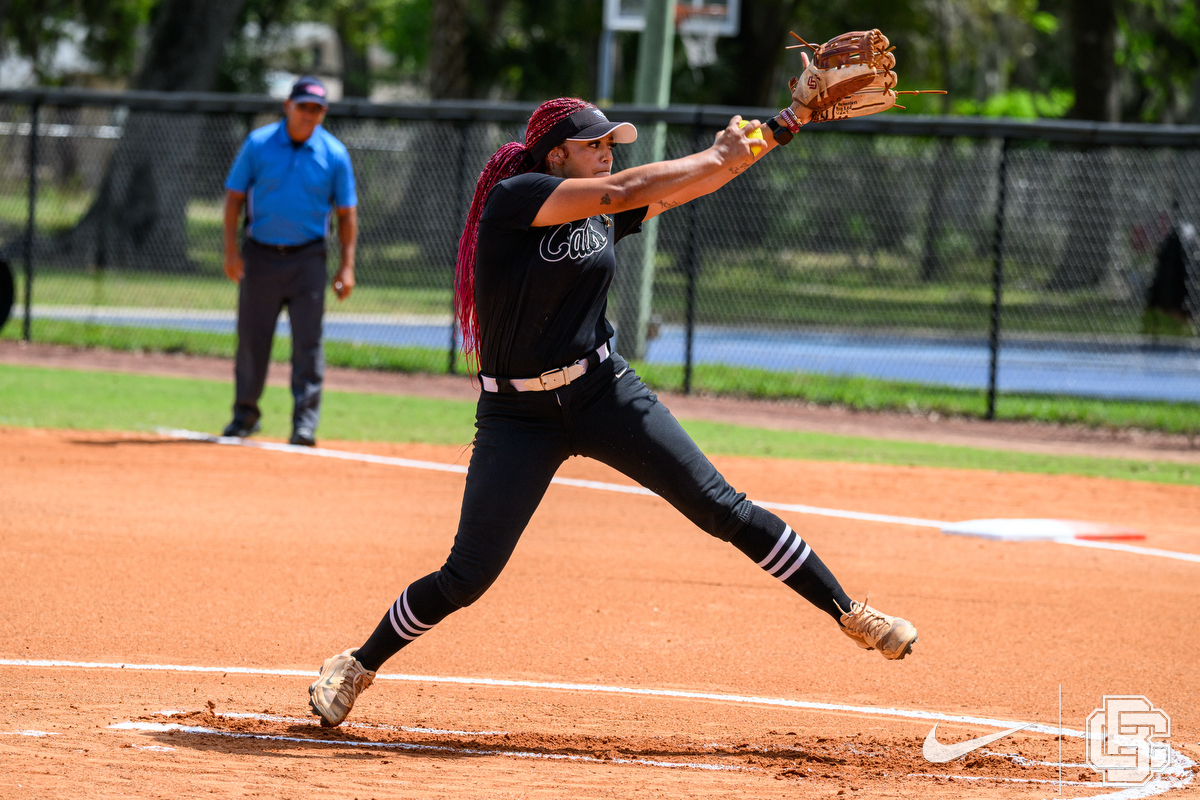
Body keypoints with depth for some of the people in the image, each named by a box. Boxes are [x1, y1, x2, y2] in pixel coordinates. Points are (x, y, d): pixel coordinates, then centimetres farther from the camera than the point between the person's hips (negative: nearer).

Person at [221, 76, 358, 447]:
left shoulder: (334, 154, 0)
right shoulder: (258, 144, -1)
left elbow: (346, 212, 4)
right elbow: (235, 196, 3)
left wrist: (347, 266, -3)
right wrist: (231, 249, -6)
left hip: (307, 258, -1)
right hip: (260, 255, 1)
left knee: (308, 341, -5)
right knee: (251, 337, 6)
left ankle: (305, 421, -2)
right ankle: (245, 413, 19)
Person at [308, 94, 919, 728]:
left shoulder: (603, 217, 5)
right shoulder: (514, 198, -14)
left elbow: (686, 185, 8)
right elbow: (621, 191, -24)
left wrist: (773, 135, -5)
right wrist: (716, 155, -15)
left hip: (603, 391, 5)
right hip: (517, 414, -5)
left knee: (722, 508, -3)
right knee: (467, 577, -6)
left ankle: (850, 615, 3)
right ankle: (358, 666, 15)